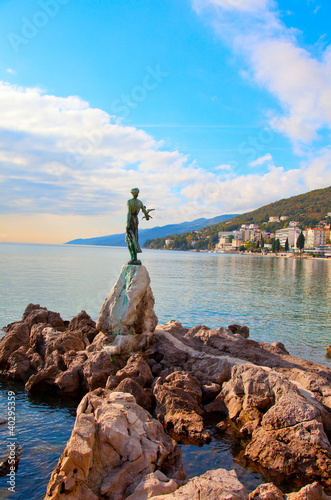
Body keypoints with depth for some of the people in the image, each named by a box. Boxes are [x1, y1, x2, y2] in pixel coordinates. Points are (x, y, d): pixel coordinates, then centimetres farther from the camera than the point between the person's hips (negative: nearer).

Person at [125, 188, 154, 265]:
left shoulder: (129, 201, -9)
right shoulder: (140, 202, 5)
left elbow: (129, 212, -18)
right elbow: (145, 212, 11)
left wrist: (128, 223, -21)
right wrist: (147, 217, 34)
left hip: (131, 220, -5)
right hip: (136, 220, 5)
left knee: (131, 240, -4)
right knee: (134, 240, 10)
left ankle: (133, 258, -13)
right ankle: (134, 258, 7)